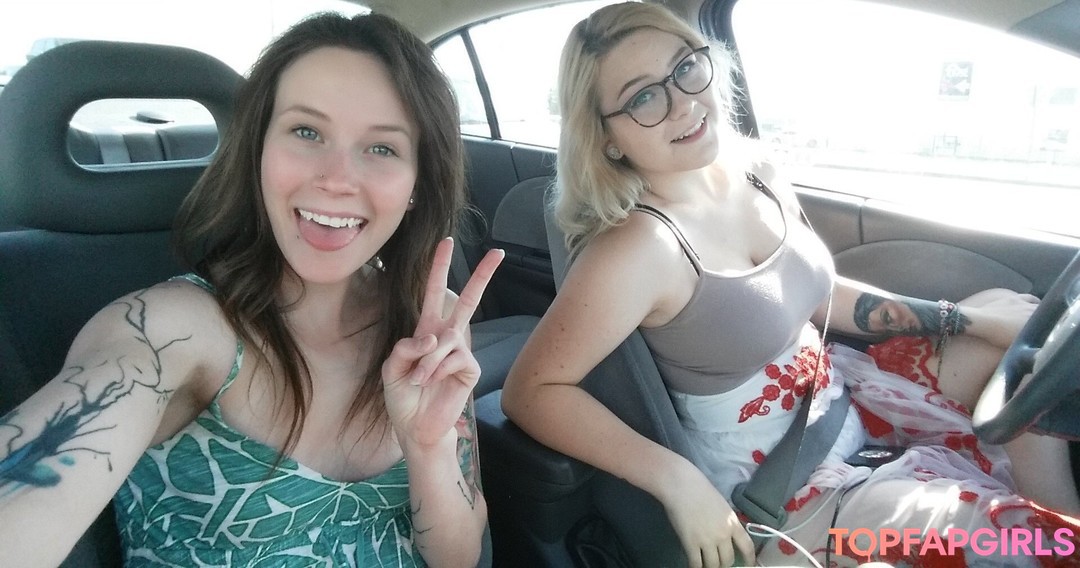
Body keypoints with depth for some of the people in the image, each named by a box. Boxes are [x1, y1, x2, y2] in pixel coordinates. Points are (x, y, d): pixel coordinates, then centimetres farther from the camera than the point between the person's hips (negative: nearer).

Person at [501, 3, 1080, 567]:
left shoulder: (751, 169, -5)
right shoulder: (636, 247, -30)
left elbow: (816, 291, 9)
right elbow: (530, 391, -28)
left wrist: (961, 316, 5)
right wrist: (675, 478, -34)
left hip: (841, 390, 8)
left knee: (1020, 336, 9)